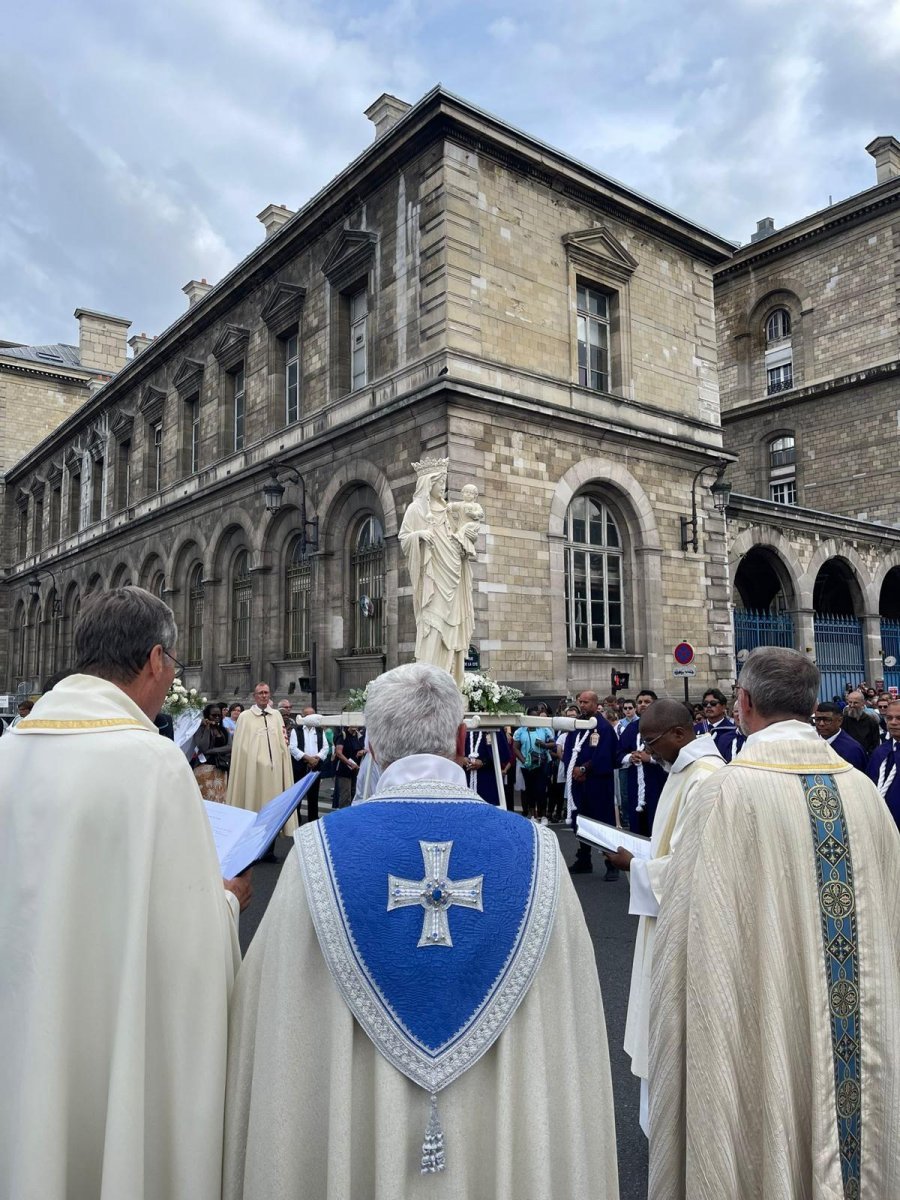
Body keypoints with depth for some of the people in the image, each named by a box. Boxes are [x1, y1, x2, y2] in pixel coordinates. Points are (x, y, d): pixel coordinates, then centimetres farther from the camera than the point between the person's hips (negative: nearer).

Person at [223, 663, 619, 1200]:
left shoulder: (321, 848, -15)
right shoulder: (534, 851, -13)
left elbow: (278, 1034, -8)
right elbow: (568, 1040, -6)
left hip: (356, 1142, 0)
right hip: (504, 1148, 1)